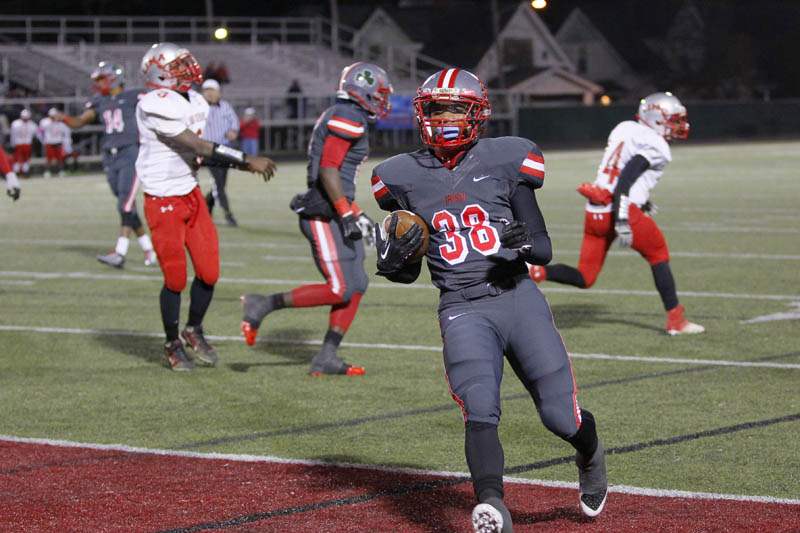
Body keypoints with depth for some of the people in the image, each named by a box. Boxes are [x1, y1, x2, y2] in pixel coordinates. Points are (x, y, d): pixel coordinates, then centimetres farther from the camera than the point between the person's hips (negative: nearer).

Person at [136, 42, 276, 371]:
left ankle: (194, 330, 29)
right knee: (176, 279, 0)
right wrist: (247, 160, -22)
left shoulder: (193, 103, 7)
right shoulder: (157, 106, -21)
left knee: (208, 272, 6)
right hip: (164, 202, -8)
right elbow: (199, 148, -22)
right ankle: (172, 345, 19)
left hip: (192, 195, 8)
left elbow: (200, 152, 10)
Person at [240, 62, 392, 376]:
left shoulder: (339, 118, 19)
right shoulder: (349, 118, -12)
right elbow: (328, 169, -20)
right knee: (339, 289, -12)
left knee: (356, 287, 7)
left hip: (334, 213, 11)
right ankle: (263, 305, -4)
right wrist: (347, 214, -20)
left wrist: (354, 212, 27)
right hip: (324, 216, -11)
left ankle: (326, 359, 7)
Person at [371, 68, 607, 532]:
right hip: (462, 309, 0)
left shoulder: (503, 160, 4)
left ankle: (590, 455, 35)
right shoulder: (406, 177, 8)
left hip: (518, 297, 0)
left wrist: (524, 243, -19)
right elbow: (404, 273, 15)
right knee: (479, 411, -24)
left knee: (561, 418, 0)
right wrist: (394, 254, -8)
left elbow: (544, 251, 3)